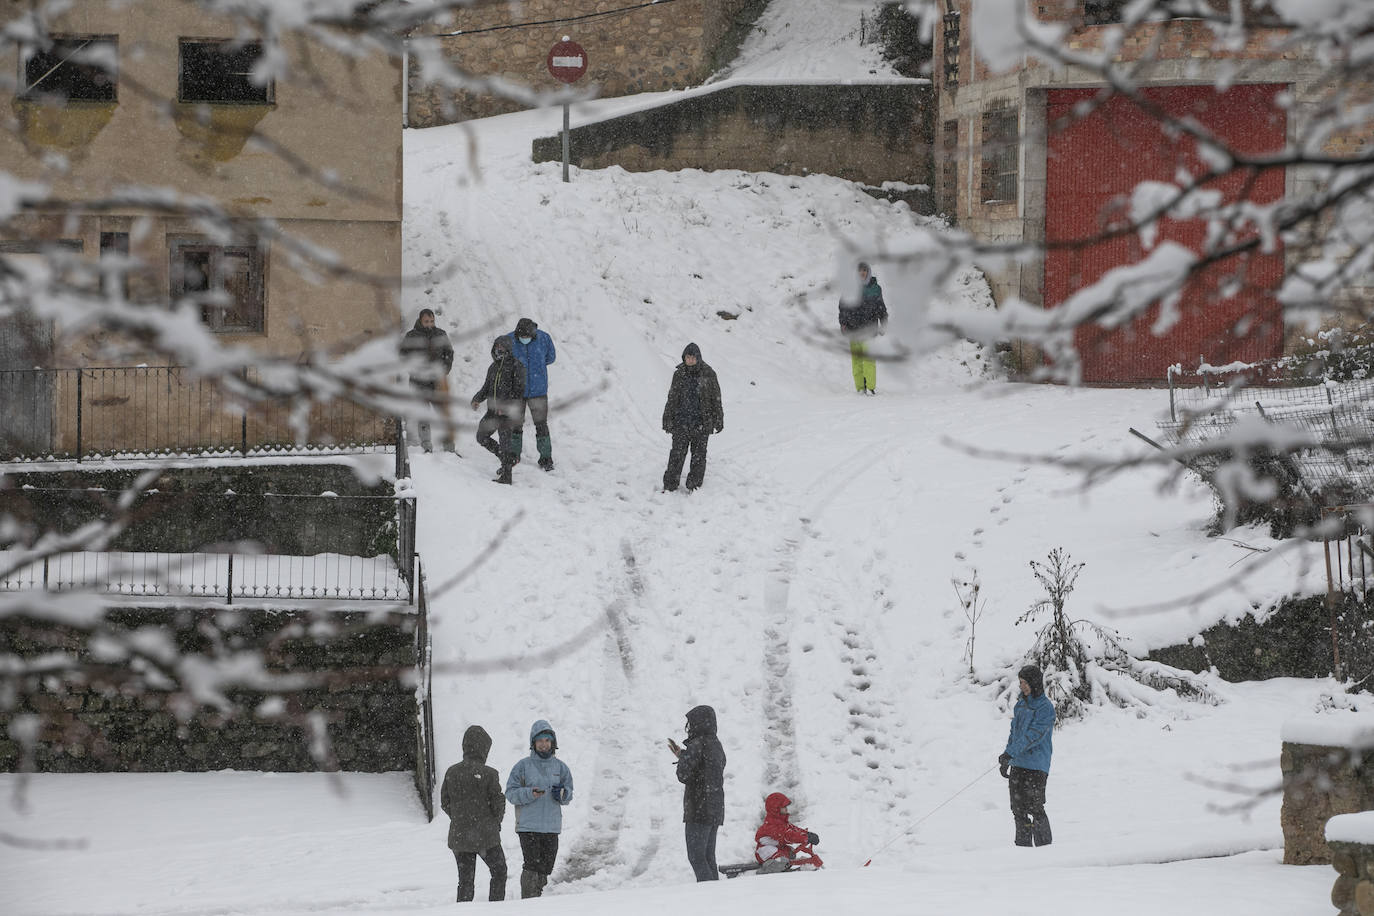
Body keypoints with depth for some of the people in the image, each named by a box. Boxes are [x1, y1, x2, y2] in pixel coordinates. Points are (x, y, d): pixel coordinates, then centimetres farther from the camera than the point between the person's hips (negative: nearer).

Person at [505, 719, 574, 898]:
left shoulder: (560, 767, 10)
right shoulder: (523, 766, 0)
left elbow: (569, 795, 13)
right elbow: (510, 793, -2)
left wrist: (562, 793, -10)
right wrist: (529, 794, -19)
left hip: (551, 826, 4)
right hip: (528, 826, -4)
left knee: (545, 868, 6)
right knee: (532, 866, -12)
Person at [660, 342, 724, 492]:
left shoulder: (708, 374, -1)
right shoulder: (679, 374, 2)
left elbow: (716, 398, 5)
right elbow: (672, 399, 8)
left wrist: (718, 420, 5)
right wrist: (668, 420, 6)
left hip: (701, 422, -1)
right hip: (681, 421, 1)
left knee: (698, 455, 5)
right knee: (677, 453, -3)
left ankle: (694, 484, 17)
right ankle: (670, 484, 3)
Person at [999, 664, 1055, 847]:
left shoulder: (1045, 708, -10)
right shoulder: (1021, 705, 15)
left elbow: (1033, 735, -18)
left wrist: (1011, 753, -24)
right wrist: (1006, 760, 18)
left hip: (1036, 765, -8)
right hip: (1018, 764, 8)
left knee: (1035, 808, -10)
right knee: (1018, 809, 7)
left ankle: (1044, 847, -3)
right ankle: (1023, 844, 13)